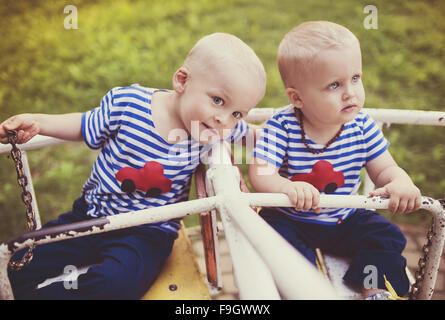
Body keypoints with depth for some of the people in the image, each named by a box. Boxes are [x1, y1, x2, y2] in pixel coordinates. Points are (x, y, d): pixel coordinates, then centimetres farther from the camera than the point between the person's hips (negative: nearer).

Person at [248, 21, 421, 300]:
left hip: (345, 220, 3)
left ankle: (375, 289, 4)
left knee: (385, 235, -11)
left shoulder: (362, 126, -9)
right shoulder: (281, 127, -20)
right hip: (291, 220, -2)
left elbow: (384, 169, -5)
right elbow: (260, 173, -24)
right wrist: (287, 187, -47)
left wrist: (401, 183, -30)